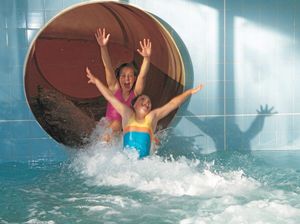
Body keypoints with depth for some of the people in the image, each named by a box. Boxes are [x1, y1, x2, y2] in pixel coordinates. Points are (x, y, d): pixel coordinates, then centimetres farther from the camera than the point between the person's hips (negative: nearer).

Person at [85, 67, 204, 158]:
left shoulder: (152, 117, 13)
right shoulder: (127, 114, 11)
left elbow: (172, 104, 13)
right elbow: (110, 97, 12)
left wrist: (189, 92, 15)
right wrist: (96, 81, 13)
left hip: (144, 161, 1)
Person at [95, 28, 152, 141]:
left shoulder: (135, 93, -7)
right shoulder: (114, 88, -8)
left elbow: (142, 76, -24)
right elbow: (108, 67, -20)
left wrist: (147, 58, -41)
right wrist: (103, 47, -33)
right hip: (111, 128, -1)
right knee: (116, 124, -27)